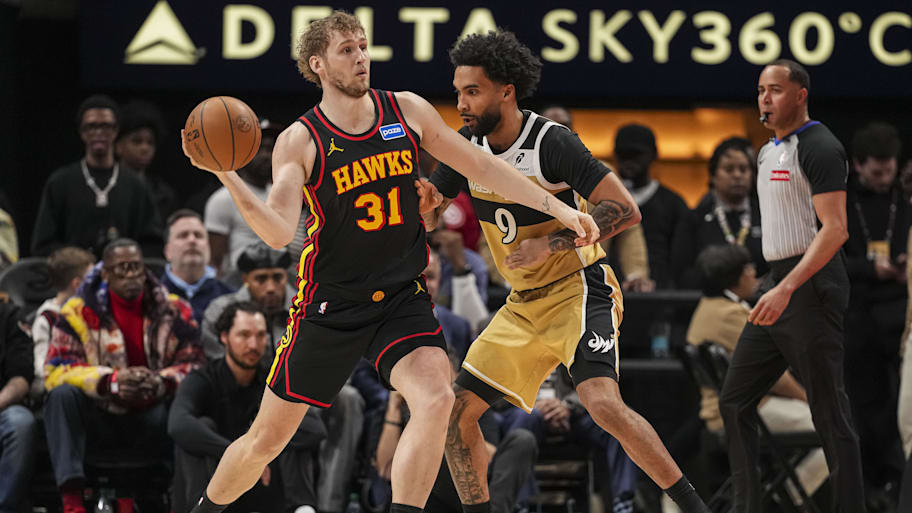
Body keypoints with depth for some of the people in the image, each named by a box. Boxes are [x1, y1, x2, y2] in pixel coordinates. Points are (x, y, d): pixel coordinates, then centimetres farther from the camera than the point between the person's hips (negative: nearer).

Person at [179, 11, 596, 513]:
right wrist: (226, 176, -37)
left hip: (402, 296, 2)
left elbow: (481, 166, 7)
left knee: (435, 400, -25)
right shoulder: (299, 142, -11)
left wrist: (559, 209, 5)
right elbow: (278, 231, -23)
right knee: (267, 438, 5)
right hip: (330, 302, -2)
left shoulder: (406, 111, 0)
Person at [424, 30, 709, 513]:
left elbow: (626, 210, -22)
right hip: (523, 306, 7)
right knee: (457, 410, -1)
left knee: (603, 403, -28)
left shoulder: (551, 142, -18)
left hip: (579, 289, -7)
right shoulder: (467, 146, 2)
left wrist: (550, 243, -26)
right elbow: (424, 216, 12)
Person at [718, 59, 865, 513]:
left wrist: (787, 289, -28)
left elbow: (835, 229, -20)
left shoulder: (819, 148, -12)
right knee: (735, 401, 8)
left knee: (829, 411, -7)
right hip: (777, 285, 10)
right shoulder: (769, 151, 17)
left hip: (810, 287, -10)